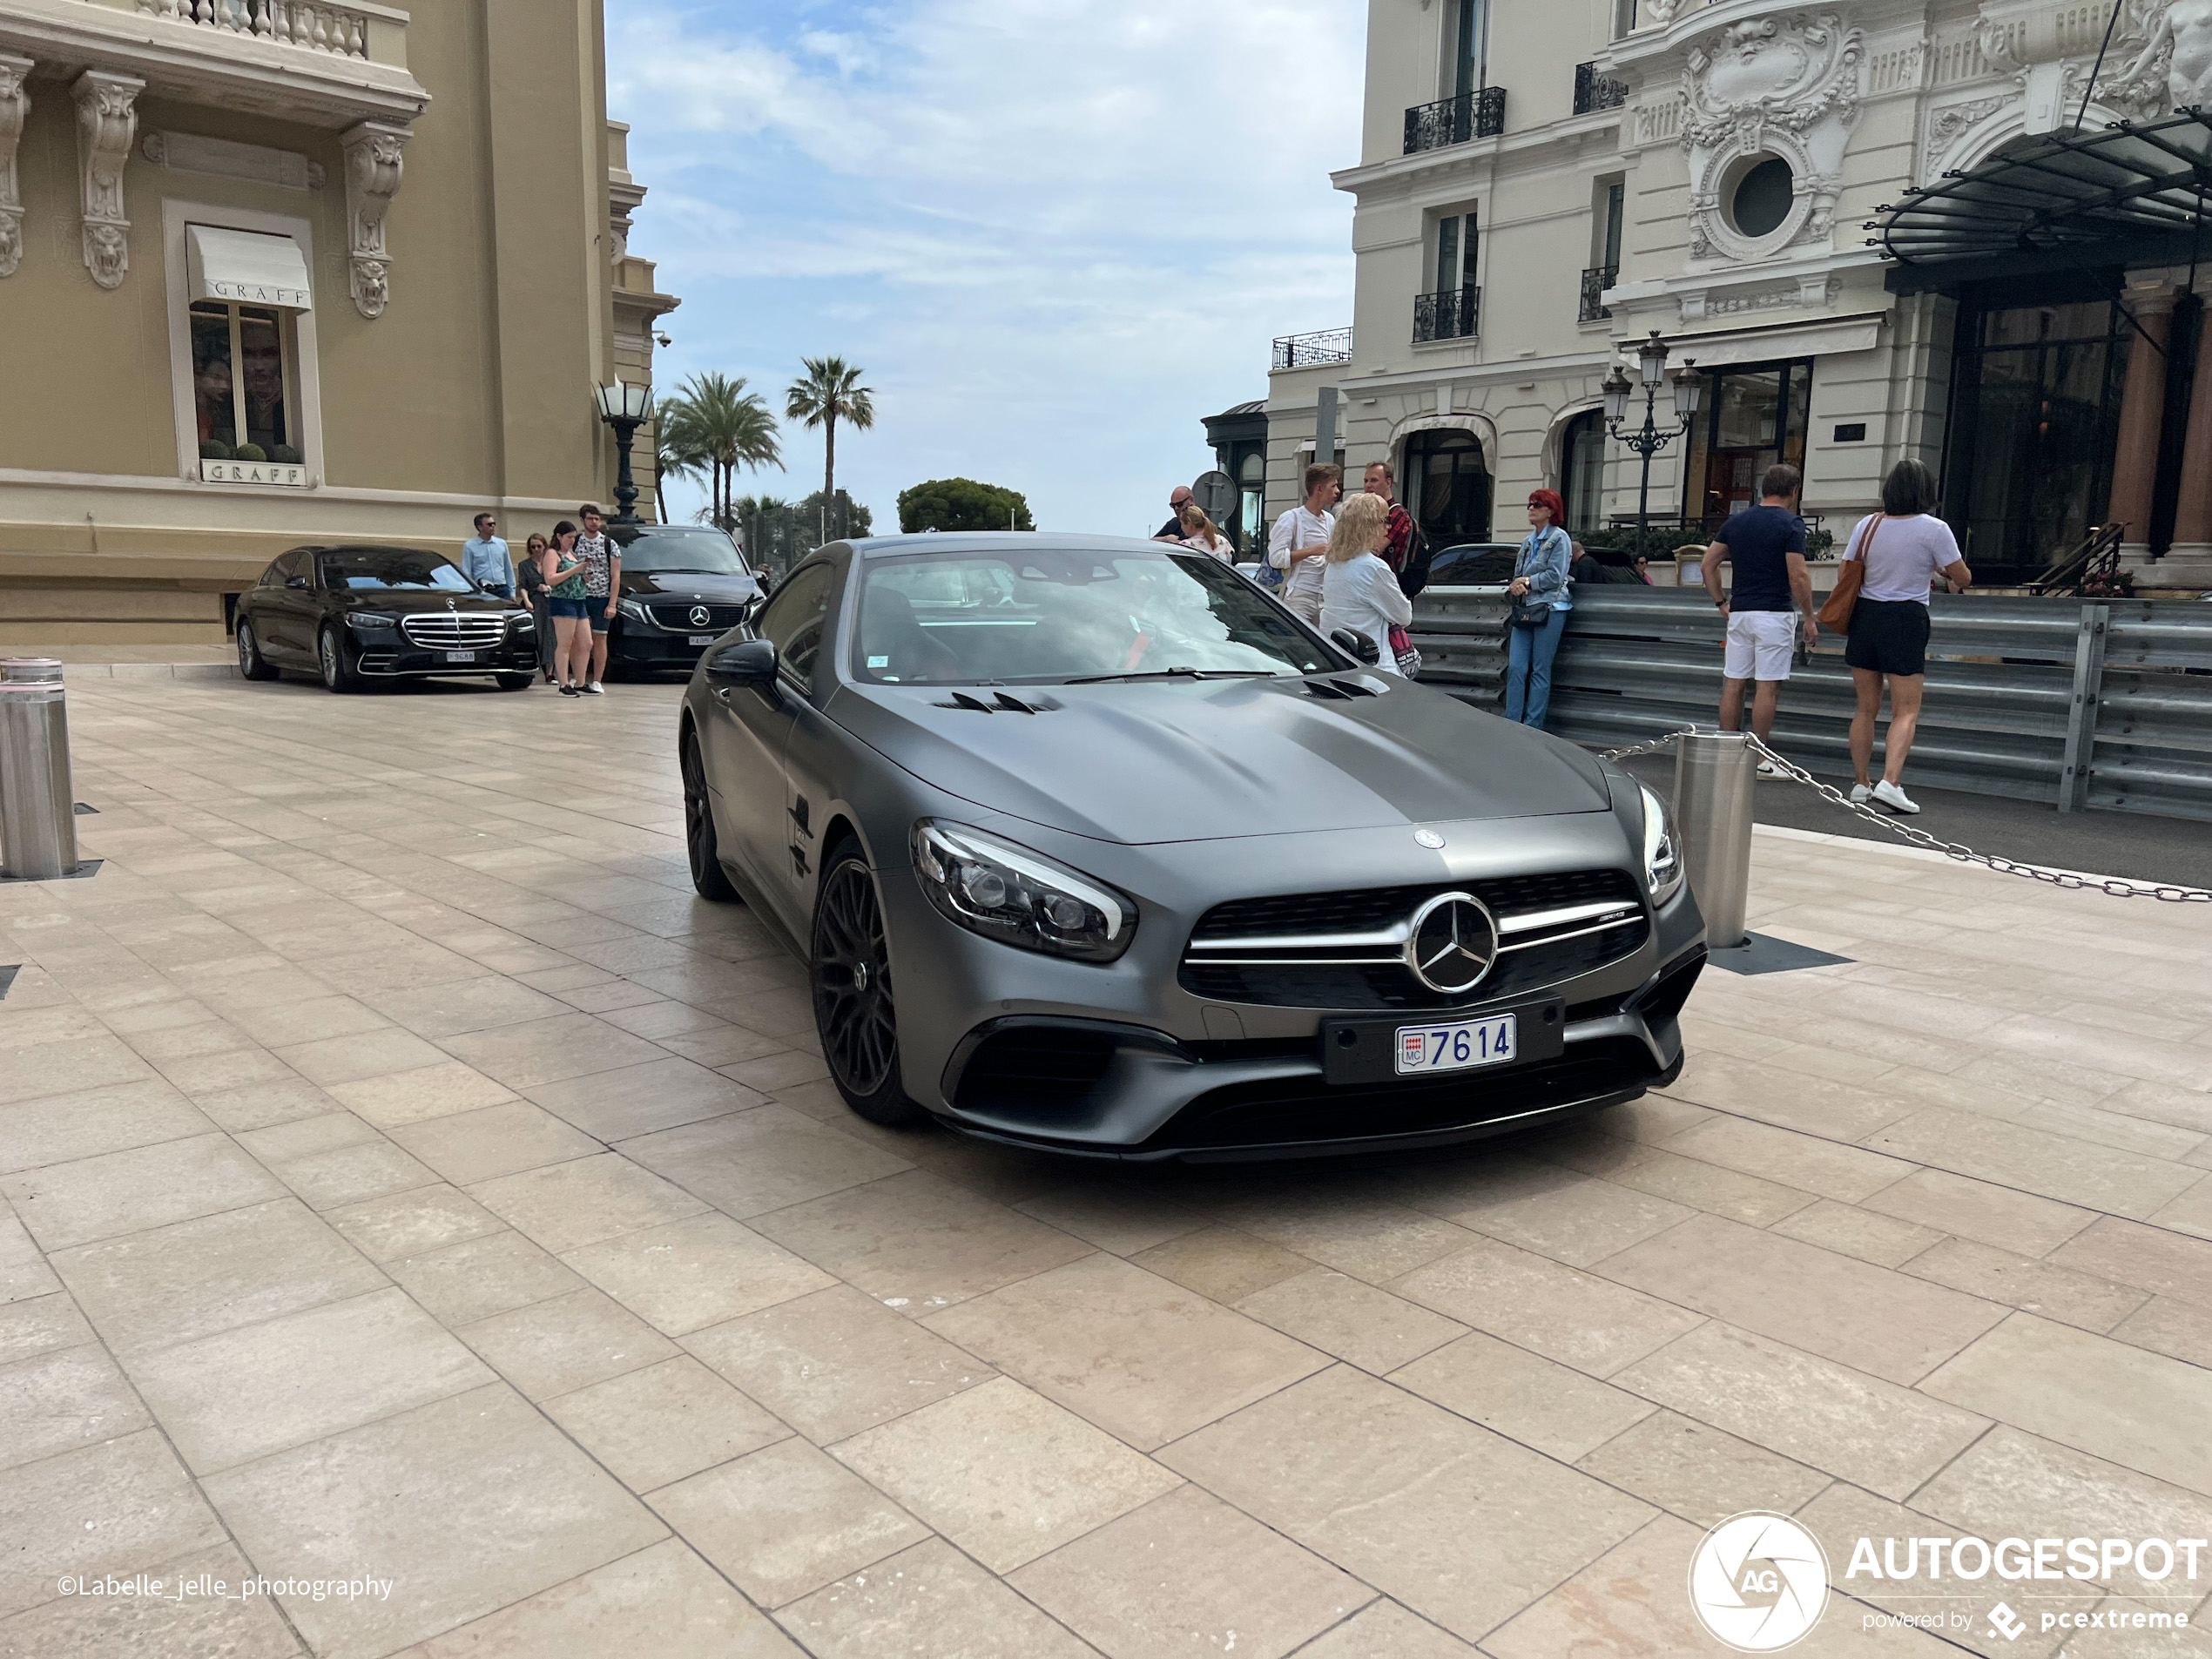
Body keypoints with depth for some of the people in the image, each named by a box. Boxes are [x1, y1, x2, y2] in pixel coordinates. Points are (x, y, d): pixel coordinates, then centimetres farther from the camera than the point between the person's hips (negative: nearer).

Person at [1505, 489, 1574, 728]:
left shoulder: (1559, 538, -2)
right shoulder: (1528, 542, 19)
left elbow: (1555, 576, -11)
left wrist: (1527, 582, -8)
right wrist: (1515, 586, -3)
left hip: (1550, 609, -7)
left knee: (1540, 670, -3)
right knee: (1516, 668, -2)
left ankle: (1532, 726, -1)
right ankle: (1511, 723, -1)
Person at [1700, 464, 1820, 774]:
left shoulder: (1736, 522, 9)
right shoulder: (1791, 524, -8)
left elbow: (1707, 565, 8)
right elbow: (1798, 576, -13)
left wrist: (1721, 603, 14)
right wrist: (1809, 618, -5)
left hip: (1739, 612, 6)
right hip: (1774, 614, -5)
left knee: (1733, 683, 8)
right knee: (1768, 687, -2)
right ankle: (1758, 759, -1)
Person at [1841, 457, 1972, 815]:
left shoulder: (1868, 524, 1)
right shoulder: (1934, 529, -9)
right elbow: (1964, 578, -3)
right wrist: (1951, 580, 19)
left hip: (1865, 615, 4)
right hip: (1906, 619, -4)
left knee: (1866, 708, 12)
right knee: (1906, 712, -1)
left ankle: (1860, 783, 16)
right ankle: (1890, 782, -16)